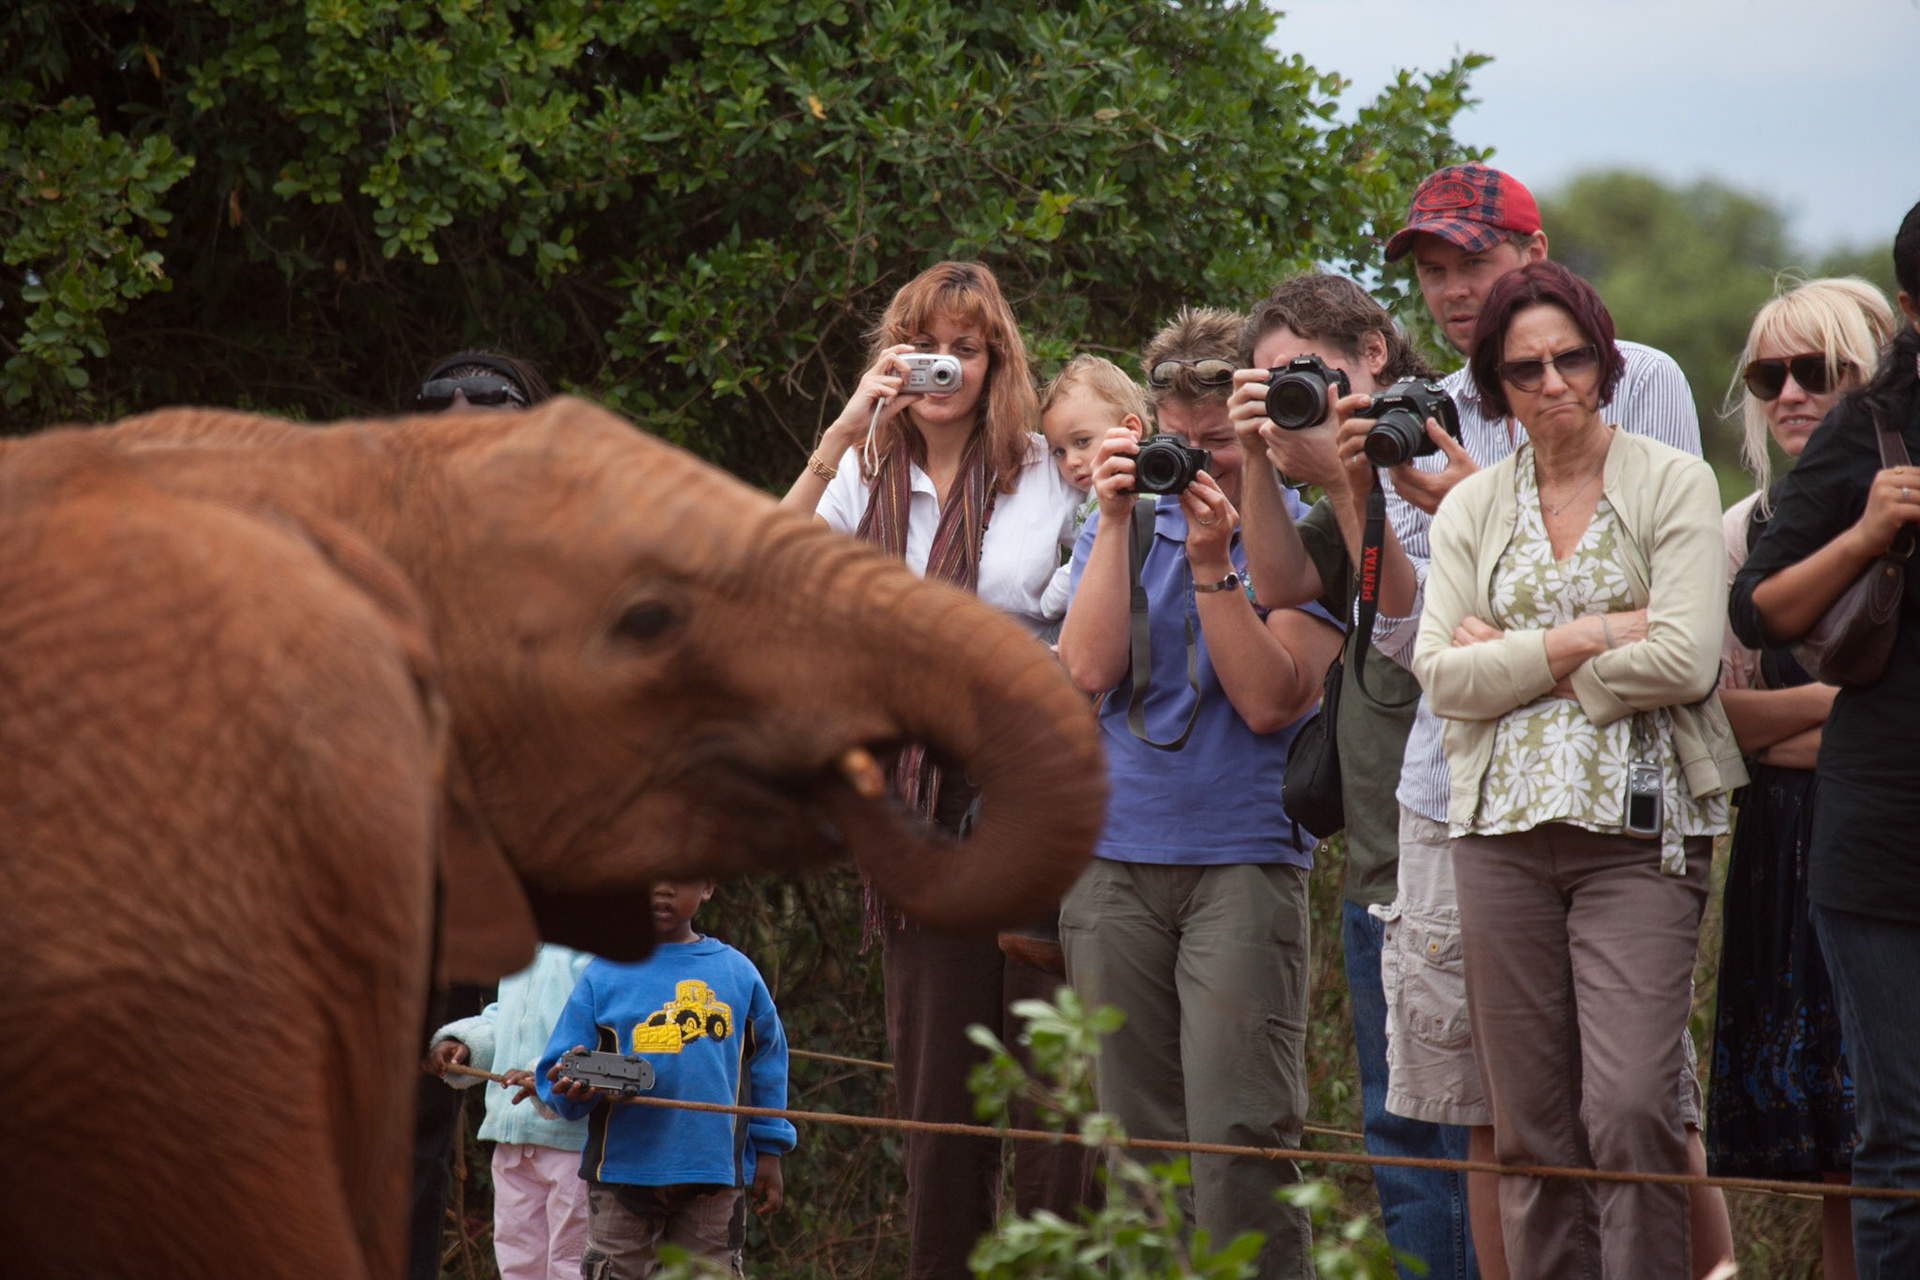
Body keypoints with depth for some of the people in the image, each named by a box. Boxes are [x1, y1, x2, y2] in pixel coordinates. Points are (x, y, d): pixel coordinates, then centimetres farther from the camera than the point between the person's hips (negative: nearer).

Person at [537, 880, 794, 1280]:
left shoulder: (738, 973, 8)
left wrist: (768, 1154, 14)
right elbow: (559, 1066, 2)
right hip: (623, 1168, -1)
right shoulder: (603, 975, 3)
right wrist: (573, 1090, -21)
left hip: (714, 1176, 1)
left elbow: (767, 1063, 16)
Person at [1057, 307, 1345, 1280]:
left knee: (1239, 1144, -12)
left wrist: (1212, 561, -14)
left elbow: (1271, 700, -8)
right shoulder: (1120, 525, 13)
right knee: (1135, 1138, 5)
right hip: (1114, 859, 4)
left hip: (1243, 861, -4)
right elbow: (1088, 670, -2)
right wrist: (1117, 522, -5)